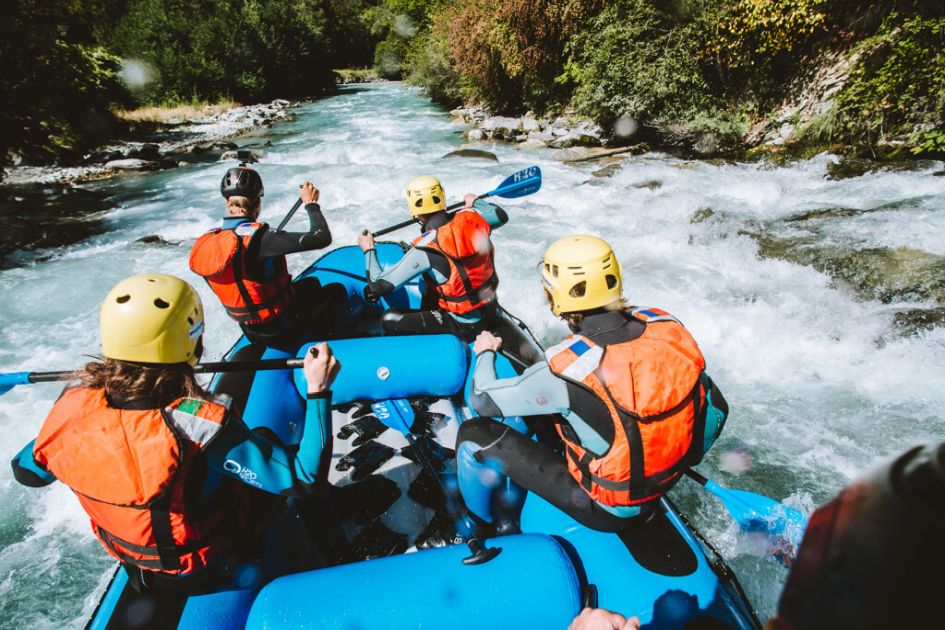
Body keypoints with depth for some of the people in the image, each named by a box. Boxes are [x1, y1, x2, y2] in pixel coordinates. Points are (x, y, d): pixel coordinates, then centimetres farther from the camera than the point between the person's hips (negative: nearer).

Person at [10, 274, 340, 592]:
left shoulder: (74, 404, -22)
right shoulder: (201, 425, -38)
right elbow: (305, 477, -34)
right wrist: (319, 391, -30)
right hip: (209, 563, -5)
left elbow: (27, 471, -1)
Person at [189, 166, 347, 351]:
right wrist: (311, 204, -13)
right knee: (337, 291, 16)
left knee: (310, 283, 29)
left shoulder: (206, 243, -7)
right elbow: (322, 238, -31)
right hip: (283, 331, -7)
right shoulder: (257, 238, -30)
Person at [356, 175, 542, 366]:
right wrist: (475, 202, 32)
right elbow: (501, 216, 14)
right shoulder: (472, 218, -11)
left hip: (464, 326, -6)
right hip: (492, 309, 6)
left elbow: (379, 285, -21)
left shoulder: (425, 250, -26)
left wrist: (369, 249, -4)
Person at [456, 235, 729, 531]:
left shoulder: (566, 369, -32)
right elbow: (716, 408, 1)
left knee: (474, 435, -2)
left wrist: (485, 353, 6)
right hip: (668, 483, 7)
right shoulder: (666, 326, -16)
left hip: (604, 509, -6)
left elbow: (483, 400, -15)